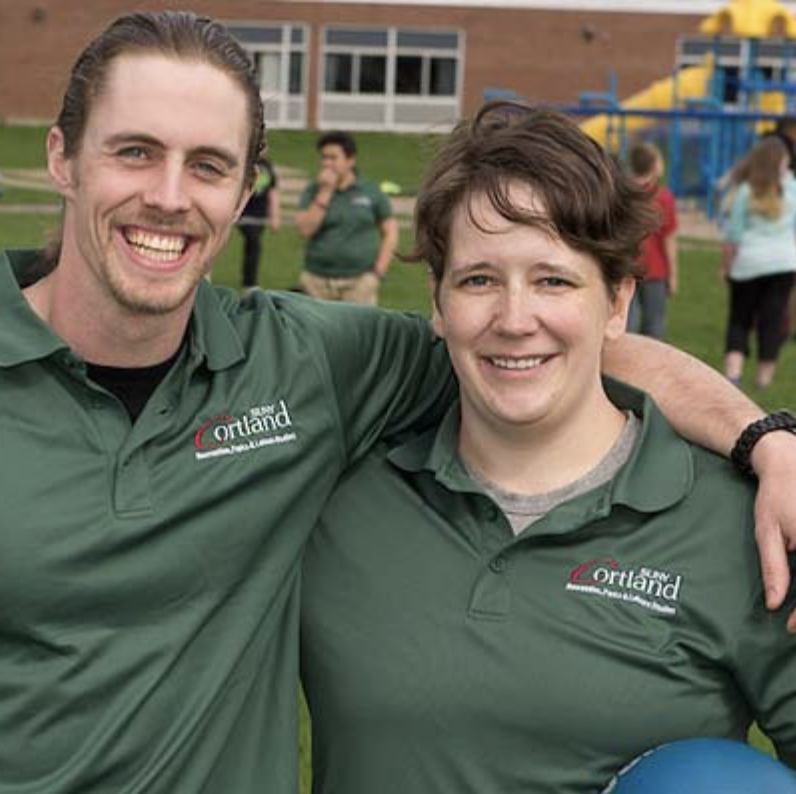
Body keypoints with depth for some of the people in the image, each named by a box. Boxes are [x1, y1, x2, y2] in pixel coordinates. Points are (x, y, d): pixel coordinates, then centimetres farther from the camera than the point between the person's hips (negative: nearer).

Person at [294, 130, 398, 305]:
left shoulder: (371, 191, 6)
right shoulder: (313, 191, 8)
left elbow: (391, 232, 8)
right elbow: (305, 230, -6)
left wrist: (378, 272, -2)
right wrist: (324, 192, -9)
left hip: (359, 282, -1)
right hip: (318, 281, 1)